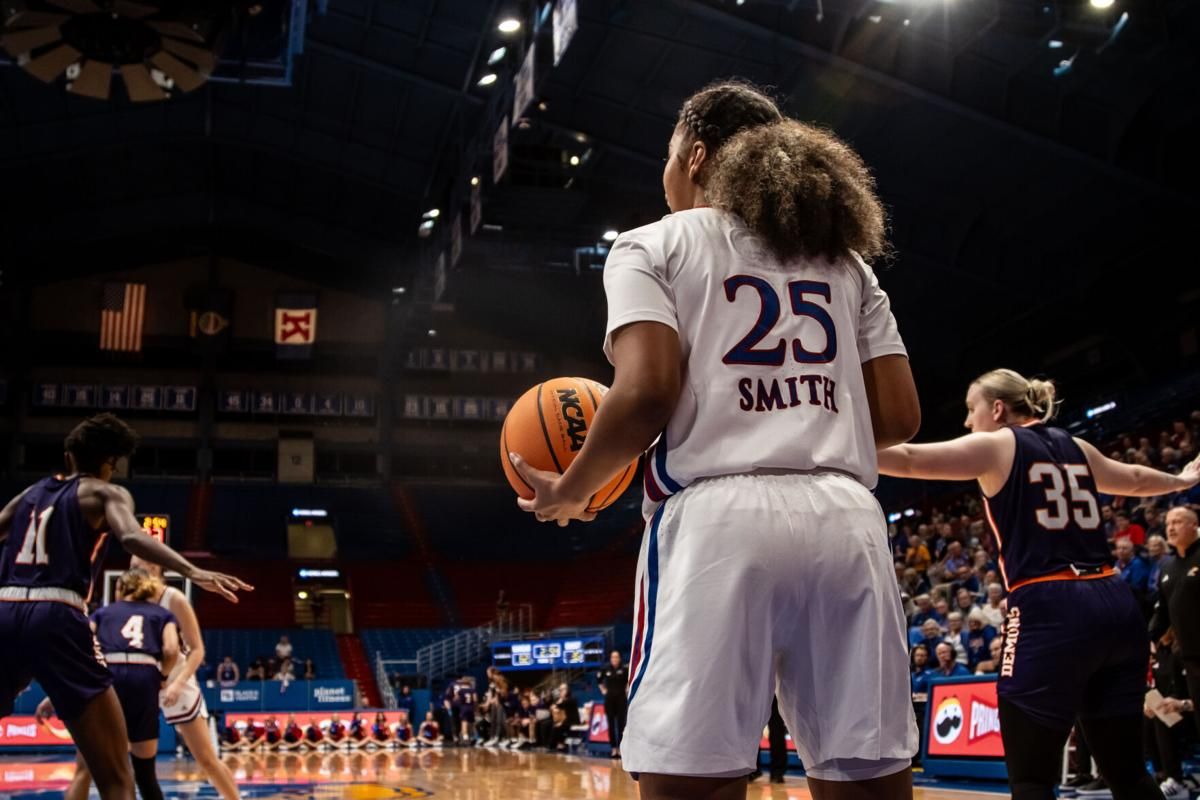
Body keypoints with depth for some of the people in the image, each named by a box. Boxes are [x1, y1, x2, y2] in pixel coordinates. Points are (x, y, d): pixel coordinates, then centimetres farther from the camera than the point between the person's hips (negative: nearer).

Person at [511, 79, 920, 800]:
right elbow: (900, 416, 14)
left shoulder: (653, 246, 9)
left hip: (718, 520, -4)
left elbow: (648, 391, -8)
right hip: (848, 521, 5)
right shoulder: (845, 257, 22)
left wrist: (570, 491, 8)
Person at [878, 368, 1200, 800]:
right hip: (1115, 606, 7)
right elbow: (1135, 480, 39)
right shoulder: (1075, 447, 21)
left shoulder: (996, 446, 2)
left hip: (1048, 613, -7)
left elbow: (908, 459, -5)